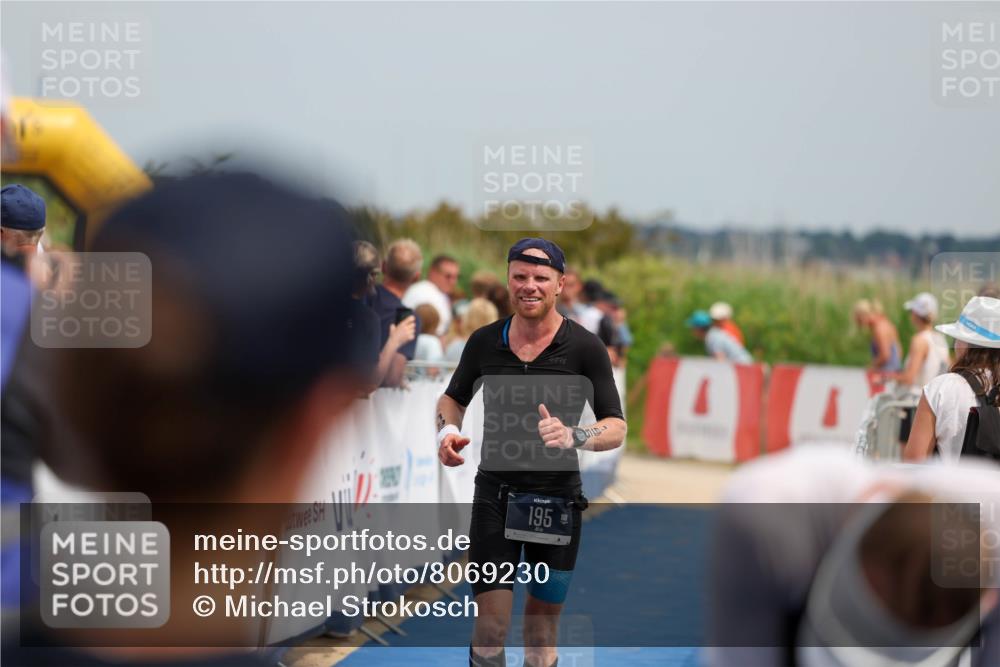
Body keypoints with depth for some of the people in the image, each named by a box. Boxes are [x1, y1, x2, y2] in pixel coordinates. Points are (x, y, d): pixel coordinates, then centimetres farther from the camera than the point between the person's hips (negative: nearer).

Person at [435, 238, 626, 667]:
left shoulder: (585, 348, -6)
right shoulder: (484, 342, 2)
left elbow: (617, 428, -7)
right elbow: (453, 398, 19)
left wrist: (572, 436, -27)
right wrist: (448, 431, -4)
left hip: (558, 498, -1)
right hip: (495, 492, 1)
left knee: (544, 618, 10)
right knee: (491, 624, -6)